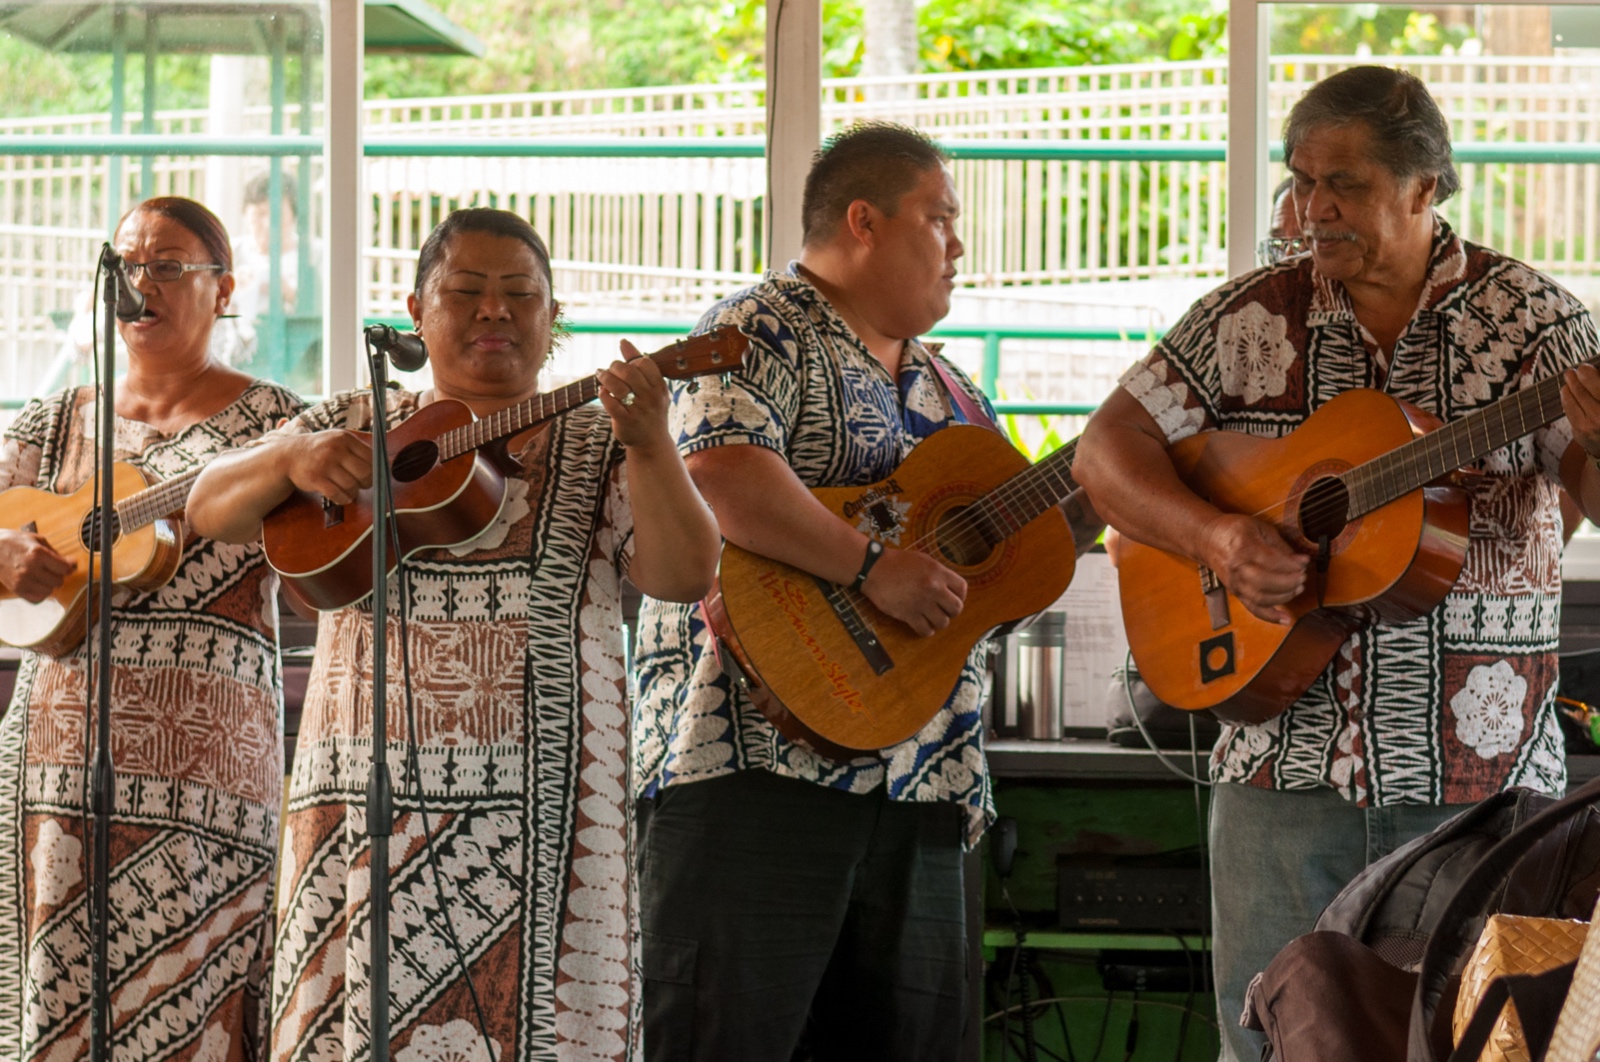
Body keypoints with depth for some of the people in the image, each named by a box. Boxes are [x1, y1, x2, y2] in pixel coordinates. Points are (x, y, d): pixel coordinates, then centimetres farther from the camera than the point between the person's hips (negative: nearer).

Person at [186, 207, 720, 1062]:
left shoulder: (597, 446, 8)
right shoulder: (356, 426, 13)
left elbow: (684, 575, -6)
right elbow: (211, 511, 4)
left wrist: (649, 445, -21)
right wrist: (292, 458, -16)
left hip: (533, 800, -1)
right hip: (366, 793, 2)